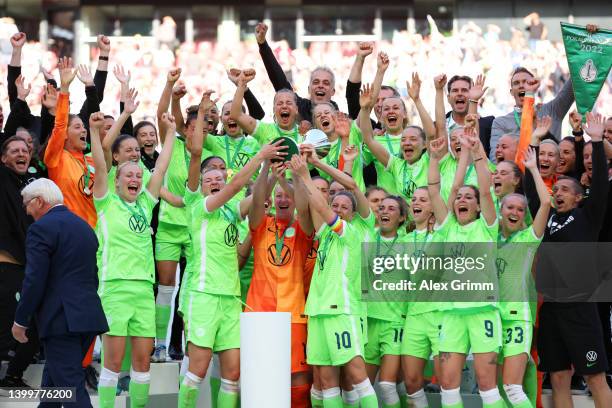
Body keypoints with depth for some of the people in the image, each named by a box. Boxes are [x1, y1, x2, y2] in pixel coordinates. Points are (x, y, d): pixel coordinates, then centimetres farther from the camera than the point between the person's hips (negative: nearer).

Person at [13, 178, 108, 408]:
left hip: (61, 320, -8)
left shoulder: (42, 228, -9)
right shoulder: (85, 227, 18)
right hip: (88, 318, 8)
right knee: (53, 380, 19)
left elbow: (34, 281, -14)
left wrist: (20, 320, -5)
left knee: (71, 387, -9)